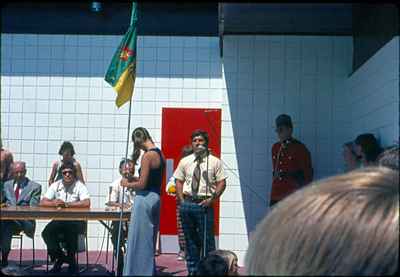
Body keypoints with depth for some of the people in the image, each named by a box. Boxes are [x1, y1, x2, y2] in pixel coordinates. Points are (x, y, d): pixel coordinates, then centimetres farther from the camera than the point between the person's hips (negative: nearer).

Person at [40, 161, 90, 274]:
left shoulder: (79, 186, -5)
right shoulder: (55, 186, 6)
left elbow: (87, 203, -21)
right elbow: (42, 202, -1)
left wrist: (67, 204, -22)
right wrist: (54, 203, -23)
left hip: (77, 221, -3)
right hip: (59, 220, 4)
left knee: (71, 230, -33)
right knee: (46, 233, -22)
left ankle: (71, 260, -7)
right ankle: (59, 257, 0)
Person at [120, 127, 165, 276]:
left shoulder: (148, 155, -16)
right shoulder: (159, 154, 11)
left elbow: (142, 184, -18)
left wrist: (127, 184, -2)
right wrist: (133, 179, 16)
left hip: (145, 199, -9)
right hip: (155, 198, 9)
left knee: (139, 240, 0)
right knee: (149, 240, 17)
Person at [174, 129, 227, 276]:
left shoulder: (214, 161, 1)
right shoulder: (185, 161, 9)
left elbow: (222, 183, 0)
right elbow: (179, 181, 13)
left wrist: (212, 199, -10)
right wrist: (182, 200, 2)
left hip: (205, 204, -3)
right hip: (187, 203, 3)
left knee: (207, 240, -3)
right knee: (190, 239, 12)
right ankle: (192, 270, 23)